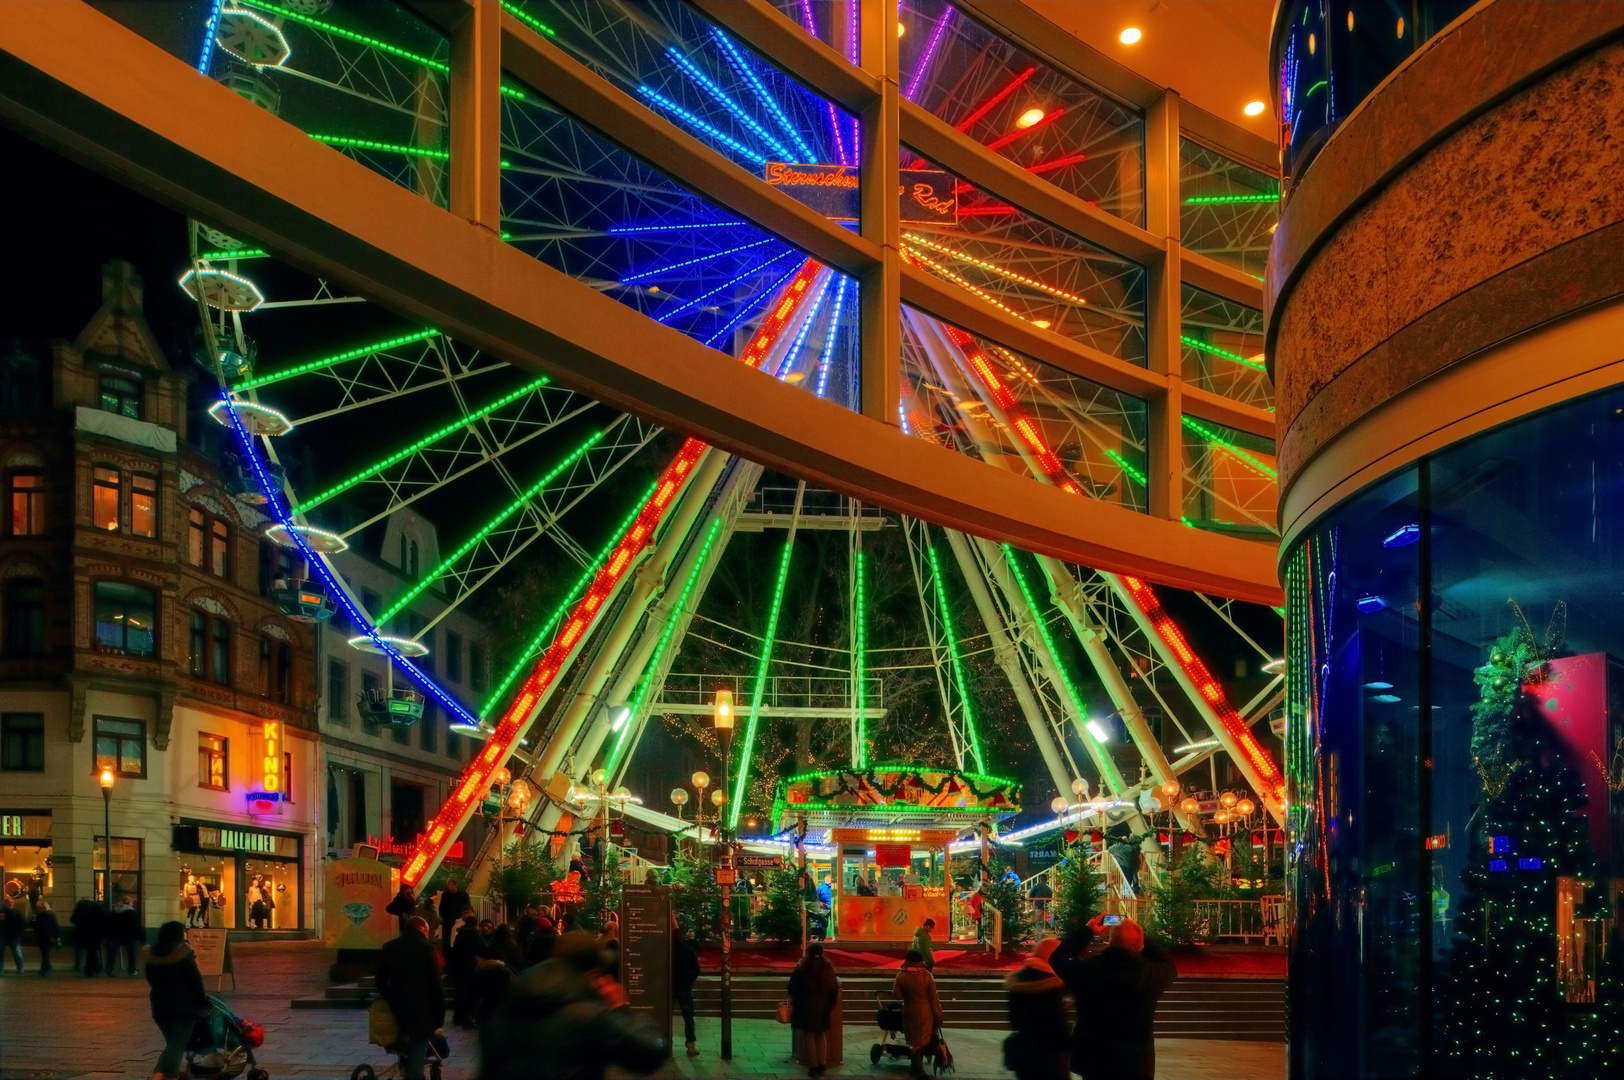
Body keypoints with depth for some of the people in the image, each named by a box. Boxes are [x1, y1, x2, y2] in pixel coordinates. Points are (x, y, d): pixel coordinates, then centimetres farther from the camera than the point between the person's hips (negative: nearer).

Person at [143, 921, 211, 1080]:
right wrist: (202, 998, 0)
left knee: (172, 1043, 17)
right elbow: (195, 978, -9)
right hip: (183, 1004, -6)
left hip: (160, 1005, 6)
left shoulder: (152, 954, 10)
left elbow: (151, 980, 14)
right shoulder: (182, 951, -8)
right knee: (178, 1045, -2)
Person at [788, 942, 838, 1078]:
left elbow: (793, 987, -4)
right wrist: (831, 1005, 12)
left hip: (806, 1005, -3)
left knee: (808, 1035, 3)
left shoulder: (802, 967, -10)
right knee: (821, 1035, 15)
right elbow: (834, 988, 2)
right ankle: (821, 1066, 12)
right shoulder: (828, 966, -2)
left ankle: (813, 1066, 1)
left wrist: (793, 1001, 12)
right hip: (823, 1005, 3)